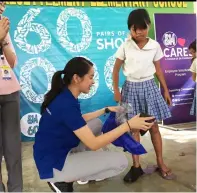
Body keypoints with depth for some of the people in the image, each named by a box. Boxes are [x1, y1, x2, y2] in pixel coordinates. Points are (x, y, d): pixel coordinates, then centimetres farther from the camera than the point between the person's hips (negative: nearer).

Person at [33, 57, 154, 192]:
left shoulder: (63, 95, 0)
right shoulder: (66, 104, -28)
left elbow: (79, 121, 17)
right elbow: (93, 144, -27)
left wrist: (106, 110, 14)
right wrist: (129, 124, -24)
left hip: (58, 151, 9)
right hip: (54, 165, -9)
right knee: (121, 161, -9)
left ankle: (86, 170, 15)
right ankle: (64, 181, -1)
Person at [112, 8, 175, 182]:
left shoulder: (155, 46, -2)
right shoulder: (125, 46, -5)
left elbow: (158, 69, 7)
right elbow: (116, 69, 0)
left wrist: (166, 90, 6)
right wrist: (116, 91, -7)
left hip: (149, 86, 1)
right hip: (131, 87, 0)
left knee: (154, 126, 6)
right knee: (133, 128, 4)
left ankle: (160, 163, 23)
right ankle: (136, 166, 15)